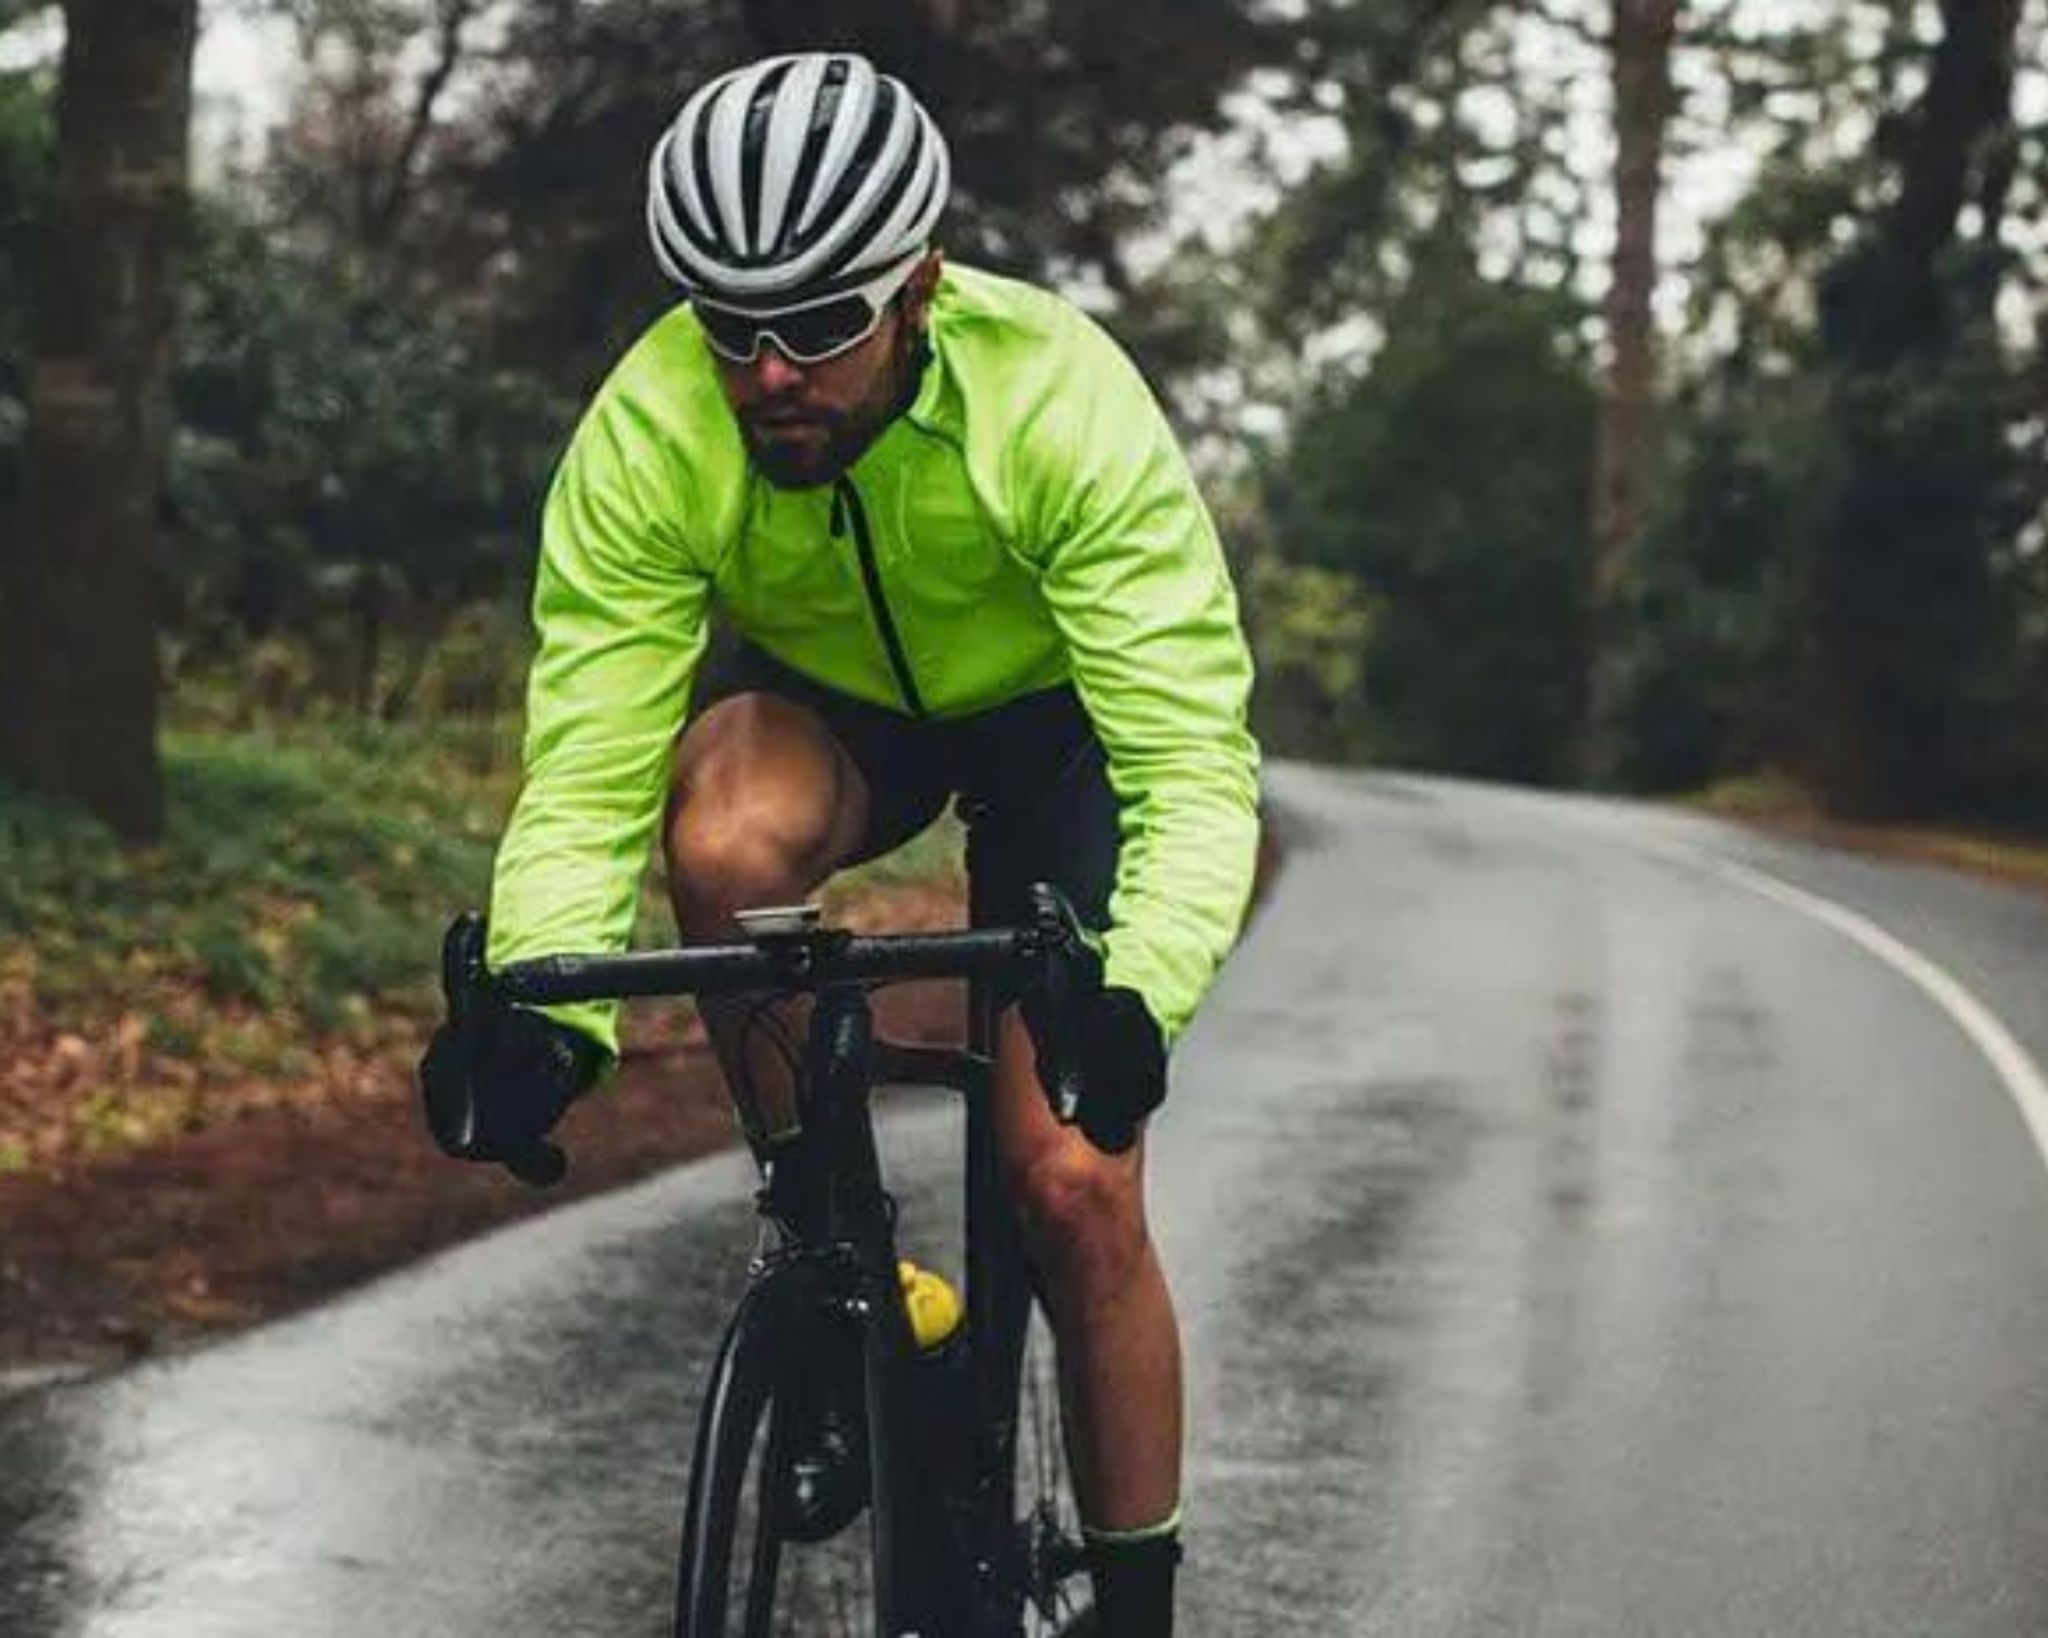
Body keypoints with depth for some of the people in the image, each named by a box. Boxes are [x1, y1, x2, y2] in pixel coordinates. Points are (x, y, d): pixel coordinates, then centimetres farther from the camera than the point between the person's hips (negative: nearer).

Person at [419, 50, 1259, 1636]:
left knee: (1074, 1189, -11)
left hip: (1050, 713, -1)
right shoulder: (648, 436, -30)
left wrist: (1131, 998, -58)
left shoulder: (1063, 405, -36)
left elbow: (1196, 766, -40)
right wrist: (542, 1018, -48)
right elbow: (586, 775, -29)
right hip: (808, 702, 1)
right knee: (728, 841, -36)